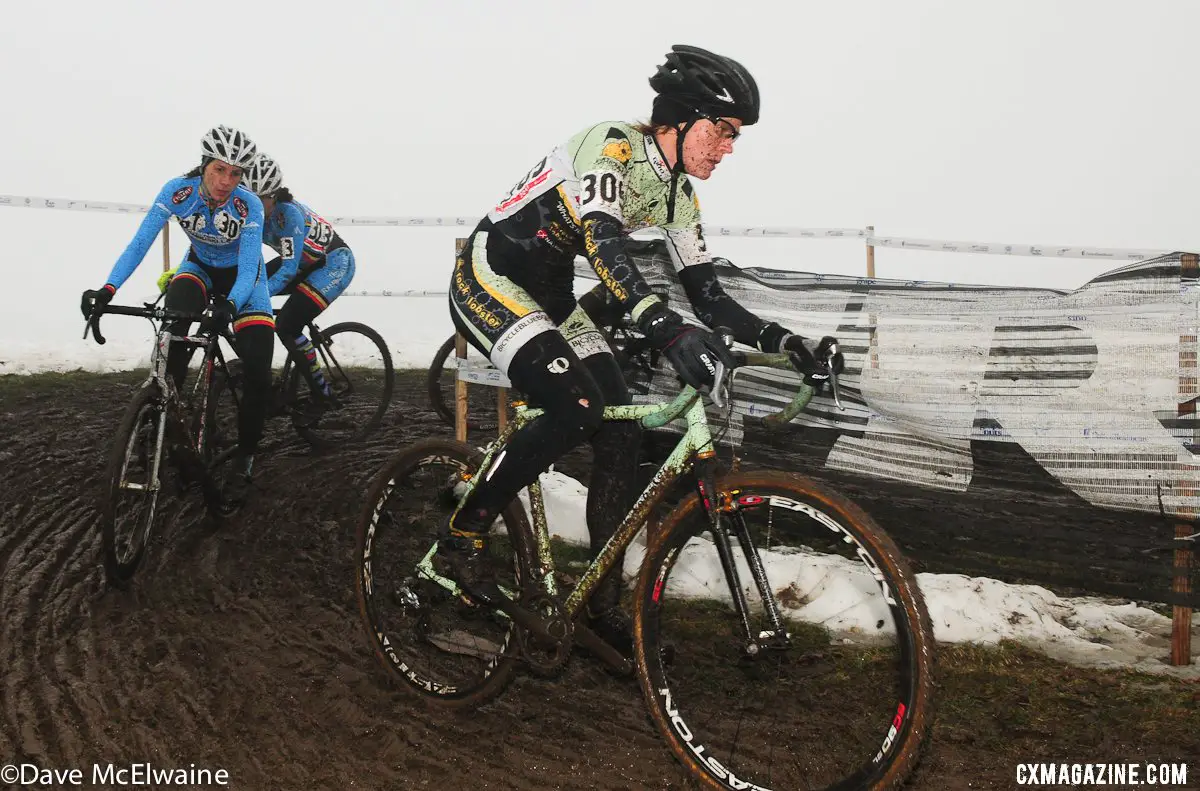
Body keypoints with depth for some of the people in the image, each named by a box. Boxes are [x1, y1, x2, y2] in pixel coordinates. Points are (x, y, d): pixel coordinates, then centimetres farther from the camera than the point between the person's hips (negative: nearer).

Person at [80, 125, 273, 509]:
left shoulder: (249, 205, -30)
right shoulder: (178, 191, -25)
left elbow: (248, 268, -34)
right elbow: (140, 242, -27)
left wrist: (230, 304, -56)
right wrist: (108, 288, -42)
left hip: (241, 276, -2)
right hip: (200, 267, 2)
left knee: (258, 374, -19)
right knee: (174, 312, -35)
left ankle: (245, 456, 2)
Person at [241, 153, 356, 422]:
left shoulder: (289, 213, -30)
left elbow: (288, 269, -35)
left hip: (334, 263, -8)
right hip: (305, 263, 8)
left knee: (287, 327, -19)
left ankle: (323, 394, -4)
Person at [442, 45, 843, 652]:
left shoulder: (678, 194, 2)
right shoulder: (611, 147, -23)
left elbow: (707, 297, 2)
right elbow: (605, 245, -41)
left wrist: (782, 341, -13)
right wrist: (668, 332, -55)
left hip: (549, 293, 8)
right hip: (490, 275, -8)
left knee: (621, 430, -3)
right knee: (575, 409, -28)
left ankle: (604, 602, 8)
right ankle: (461, 537, -10)